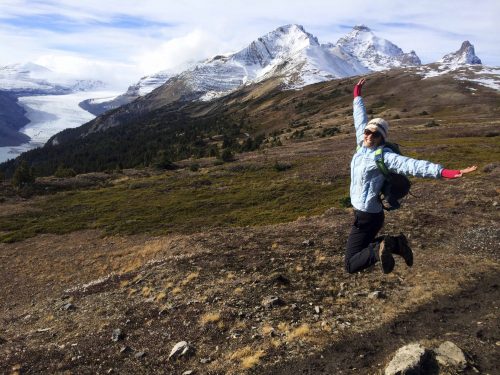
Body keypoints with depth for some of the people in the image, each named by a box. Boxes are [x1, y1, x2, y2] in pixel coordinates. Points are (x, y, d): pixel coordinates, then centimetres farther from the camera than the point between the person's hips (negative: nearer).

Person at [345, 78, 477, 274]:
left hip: (367, 216, -8)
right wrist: (357, 96, 27)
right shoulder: (363, 145, 2)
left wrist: (445, 172, -42)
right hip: (362, 212, 8)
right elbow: (360, 119, 15)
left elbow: (411, 165, -30)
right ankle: (394, 243, 18)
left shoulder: (383, 156, -18)